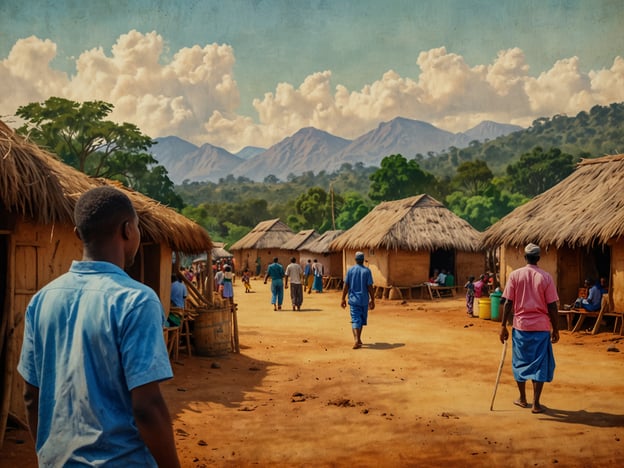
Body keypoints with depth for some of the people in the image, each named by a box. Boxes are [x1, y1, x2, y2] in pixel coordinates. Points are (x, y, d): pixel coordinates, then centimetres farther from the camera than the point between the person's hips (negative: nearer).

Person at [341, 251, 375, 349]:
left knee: (355, 320, -3)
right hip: (364, 300, 0)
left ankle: (357, 340, -21)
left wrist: (343, 299, 6)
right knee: (362, 320, 16)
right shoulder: (367, 271, -4)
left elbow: (346, 285, -1)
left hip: (353, 299, 0)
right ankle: (358, 339, 26)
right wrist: (372, 300, 1)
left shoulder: (350, 270, -1)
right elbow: (370, 287, -7)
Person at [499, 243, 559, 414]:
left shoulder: (515, 275, -3)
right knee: (540, 364, 7)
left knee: (520, 362, 15)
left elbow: (508, 303, -4)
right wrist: (555, 329, 5)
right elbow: (552, 307, -4)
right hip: (541, 327, -1)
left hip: (521, 326, 1)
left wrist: (503, 326, 2)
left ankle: (522, 399, 25)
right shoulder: (546, 277, -4)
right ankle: (536, 403, 4)